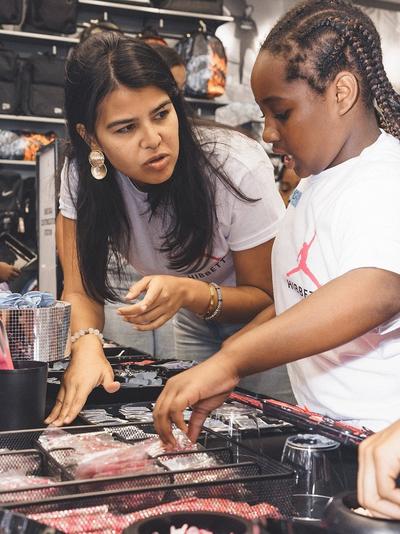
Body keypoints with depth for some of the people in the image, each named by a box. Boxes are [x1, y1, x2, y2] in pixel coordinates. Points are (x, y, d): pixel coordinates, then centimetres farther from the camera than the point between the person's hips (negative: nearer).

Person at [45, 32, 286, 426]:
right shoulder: (82, 177, -21)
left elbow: (267, 297, -21)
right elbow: (81, 290, -17)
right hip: (196, 330, 4)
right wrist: (87, 344, -40)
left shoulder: (239, 168, -31)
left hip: (263, 325, -3)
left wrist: (189, 293, -40)